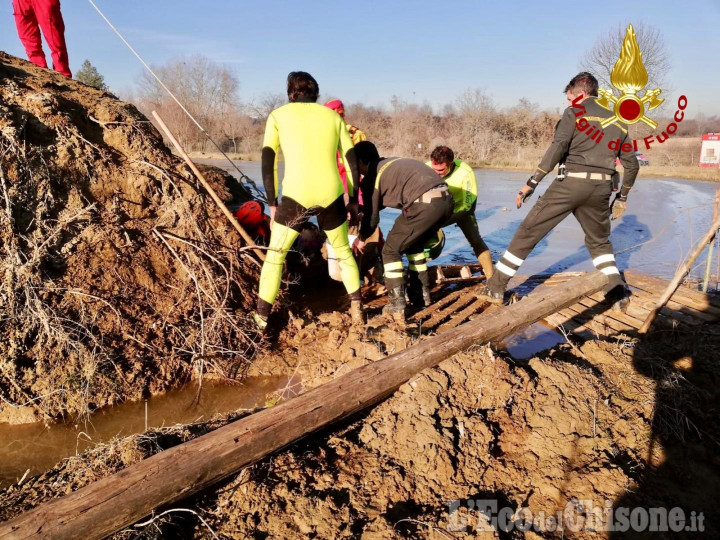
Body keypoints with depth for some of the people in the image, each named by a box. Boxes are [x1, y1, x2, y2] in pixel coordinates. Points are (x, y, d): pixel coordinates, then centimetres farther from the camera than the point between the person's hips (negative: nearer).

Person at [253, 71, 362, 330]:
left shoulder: (278, 115, 12)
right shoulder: (333, 116, 18)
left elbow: (268, 162, 3)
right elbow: (352, 160, 15)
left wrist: (273, 204, 6)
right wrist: (354, 199, 22)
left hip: (296, 195, -2)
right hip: (331, 194, 2)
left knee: (275, 253, 18)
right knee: (343, 250, 25)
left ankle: (261, 316, 18)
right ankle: (356, 308, 28)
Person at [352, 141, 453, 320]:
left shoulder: (371, 176, 7)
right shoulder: (393, 163, 29)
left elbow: (372, 216, 12)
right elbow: (378, 204, 41)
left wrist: (361, 238, 29)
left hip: (425, 204, -8)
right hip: (446, 199, 8)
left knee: (391, 250, 9)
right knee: (414, 245, 30)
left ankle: (397, 306, 7)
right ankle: (422, 292, 37)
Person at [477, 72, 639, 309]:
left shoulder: (575, 112, 4)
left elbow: (557, 148, -13)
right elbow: (632, 164, 22)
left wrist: (531, 183, -14)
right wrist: (622, 196, 33)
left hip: (571, 182, -5)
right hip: (601, 188, 5)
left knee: (528, 232, 1)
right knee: (599, 242, 26)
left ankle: (495, 288, 2)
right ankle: (618, 295, 21)